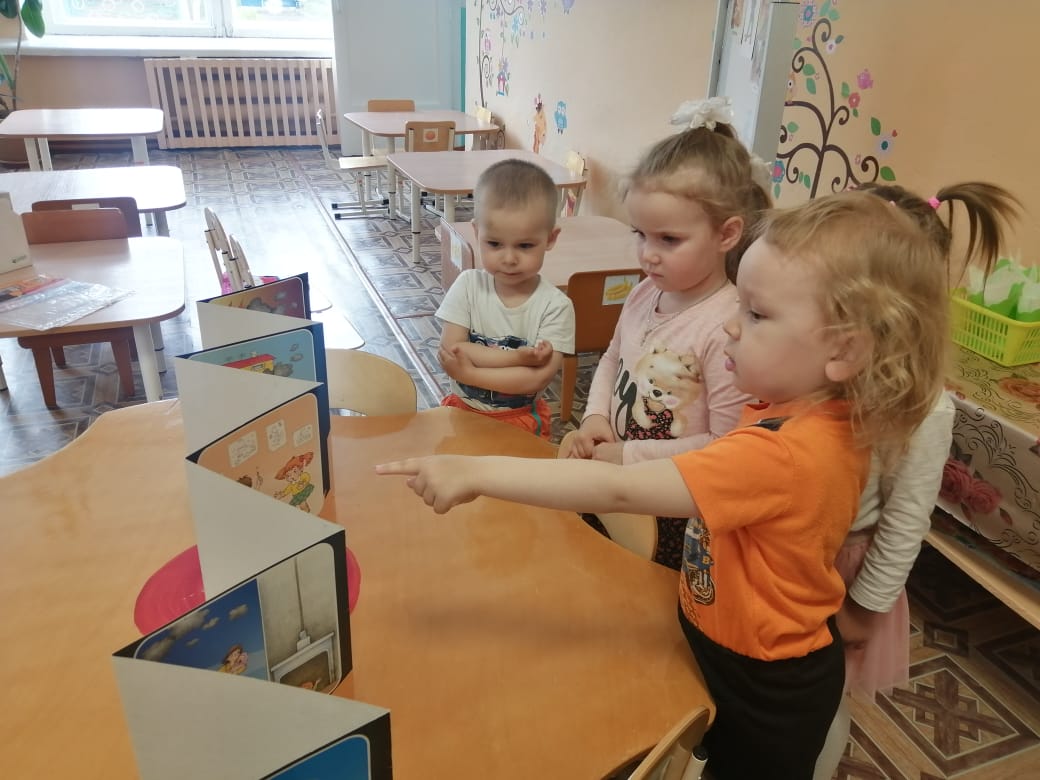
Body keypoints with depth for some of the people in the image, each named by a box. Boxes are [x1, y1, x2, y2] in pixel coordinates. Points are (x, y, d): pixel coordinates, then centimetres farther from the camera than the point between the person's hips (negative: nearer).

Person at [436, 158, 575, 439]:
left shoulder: (555, 306, -13)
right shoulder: (468, 285, -6)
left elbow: (537, 379, -19)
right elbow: (451, 349, -14)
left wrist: (469, 372, -20)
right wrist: (517, 357, -23)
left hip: (522, 418, -1)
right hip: (463, 408, 2)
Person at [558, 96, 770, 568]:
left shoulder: (728, 326, -25)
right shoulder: (644, 295, -3)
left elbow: (724, 446, -23)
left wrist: (629, 455, -19)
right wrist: (595, 418, -3)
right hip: (613, 481, 7)